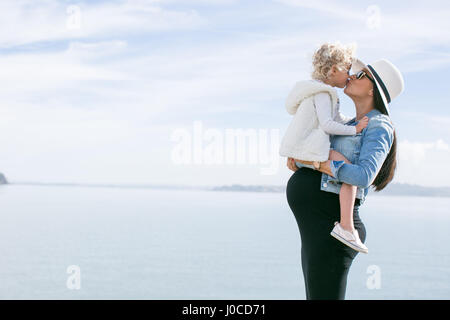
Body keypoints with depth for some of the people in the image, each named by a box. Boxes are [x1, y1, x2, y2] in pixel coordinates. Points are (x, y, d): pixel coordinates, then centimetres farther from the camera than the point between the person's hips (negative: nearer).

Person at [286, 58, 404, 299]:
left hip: (331, 224, -9)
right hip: (316, 227, 9)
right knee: (316, 296, 15)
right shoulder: (351, 125, 20)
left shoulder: (379, 128, -8)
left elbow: (364, 176, -24)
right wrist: (295, 158, 2)